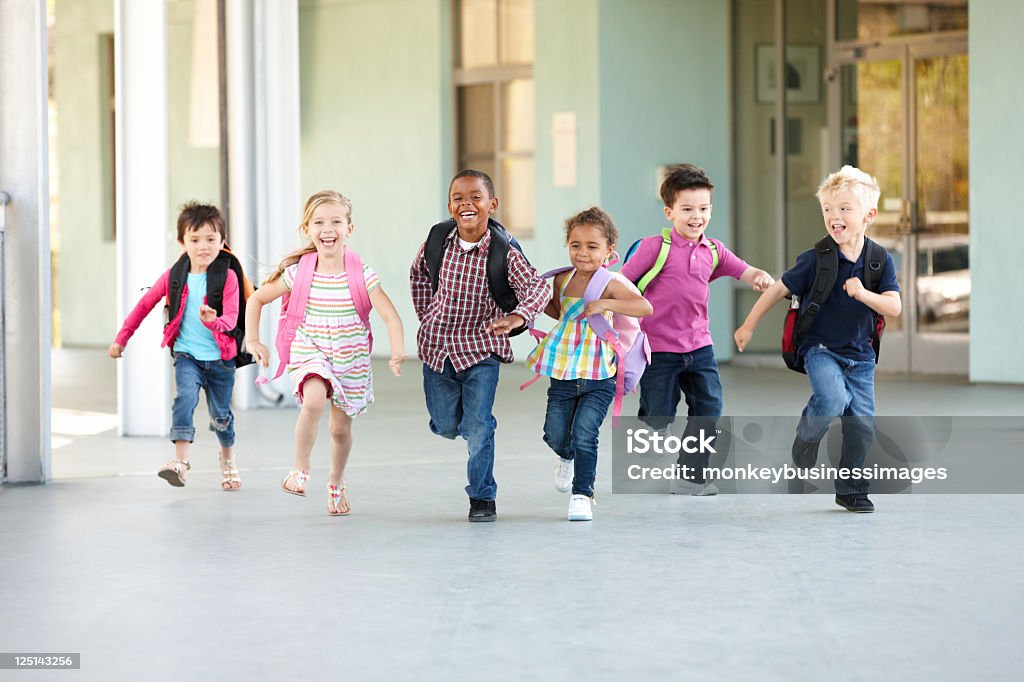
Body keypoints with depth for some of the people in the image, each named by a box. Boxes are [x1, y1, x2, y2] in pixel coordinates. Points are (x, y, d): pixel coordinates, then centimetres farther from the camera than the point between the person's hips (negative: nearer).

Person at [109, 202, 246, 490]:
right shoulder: (174, 277, -1)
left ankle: (228, 458, 43)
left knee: (220, 415, 13)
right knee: (185, 396, -27)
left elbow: (231, 318, -19)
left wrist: (214, 322, -43)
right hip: (186, 354, 1)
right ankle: (180, 461, -32)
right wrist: (122, 338, 13)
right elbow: (144, 305, 11)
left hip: (220, 357, -1)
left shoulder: (228, 277, -10)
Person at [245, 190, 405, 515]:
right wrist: (252, 339, -6)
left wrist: (396, 353, -35)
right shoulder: (298, 273, -10)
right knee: (315, 400, -31)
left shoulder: (361, 275, -14)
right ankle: (300, 470, -12)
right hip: (310, 354, -1)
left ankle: (336, 484, 41)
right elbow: (257, 299, 4)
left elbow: (390, 316, -19)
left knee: (340, 428, 13)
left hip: (351, 361, 1)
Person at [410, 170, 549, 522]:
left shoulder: (504, 251, -17)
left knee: (478, 426, -7)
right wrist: (426, 315, 10)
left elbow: (537, 286, -25)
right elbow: (419, 272, 14)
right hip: (437, 347, 3)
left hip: (481, 348, -3)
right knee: (446, 426, 13)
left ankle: (482, 497, 10)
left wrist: (517, 316, -43)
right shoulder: (438, 239, -7)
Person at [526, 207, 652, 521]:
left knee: (584, 435, -12)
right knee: (555, 435, 9)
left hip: (598, 379, -5)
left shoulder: (611, 283, -12)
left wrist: (604, 304, -32)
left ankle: (582, 494, 3)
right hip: (562, 375, 5)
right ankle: (567, 458, 44)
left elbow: (645, 307, -28)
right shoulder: (562, 280, 5)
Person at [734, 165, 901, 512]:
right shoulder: (815, 260, -11)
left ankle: (851, 490, 19)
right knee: (833, 399, -29)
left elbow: (894, 307, -11)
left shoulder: (880, 261, -5)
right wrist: (748, 326, 4)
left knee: (862, 424, 0)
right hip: (820, 349, -3)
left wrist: (863, 294, -29)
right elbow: (778, 289, -1)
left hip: (860, 355, 3)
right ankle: (807, 436, 3)